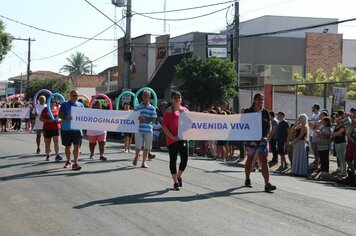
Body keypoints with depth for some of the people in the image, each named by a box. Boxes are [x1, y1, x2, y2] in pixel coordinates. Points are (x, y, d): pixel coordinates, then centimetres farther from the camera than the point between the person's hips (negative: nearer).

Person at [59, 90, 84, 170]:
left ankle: (75, 163, -7)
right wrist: (66, 117, -25)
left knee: (76, 146, -6)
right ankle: (68, 161, 28)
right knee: (67, 146, 11)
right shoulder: (65, 104, 0)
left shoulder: (81, 105, 9)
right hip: (66, 129, -1)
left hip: (77, 129, 1)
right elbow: (60, 115, -6)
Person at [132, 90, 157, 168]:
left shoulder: (152, 108, 6)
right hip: (139, 129, 0)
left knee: (147, 147, 4)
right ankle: (136, 157, 25)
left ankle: (144, 162, 15)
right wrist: (139, 119, -14)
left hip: (148, 130, 0)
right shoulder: (138, 107, 9)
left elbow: (153, 119, 0)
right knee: (138, 146, -3)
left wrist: (145, 119, -14)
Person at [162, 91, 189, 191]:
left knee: (184, 159, 1)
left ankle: (179, 176, 27)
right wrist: (172, 136, -14)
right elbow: (164, 126, -7)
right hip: (172, 139, -4)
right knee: (173, 160, 2)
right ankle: (175, 182, 11)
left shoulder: (185, 109, 11)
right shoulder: (168, 111, -2)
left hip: (183, 138, 4)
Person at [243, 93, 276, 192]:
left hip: (262, 140, 2)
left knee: (264, 161, -7)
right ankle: (247, 179, 32)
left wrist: (265, 136, -3)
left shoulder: (265, 112, 6)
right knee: (250, 159, 13)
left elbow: (269, 126, 12)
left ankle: (267, 184, -13)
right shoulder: (248, 112, -4)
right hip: (251, 140, -2)